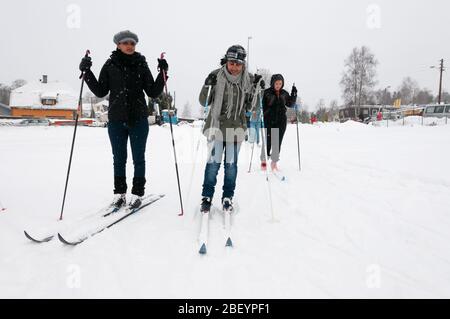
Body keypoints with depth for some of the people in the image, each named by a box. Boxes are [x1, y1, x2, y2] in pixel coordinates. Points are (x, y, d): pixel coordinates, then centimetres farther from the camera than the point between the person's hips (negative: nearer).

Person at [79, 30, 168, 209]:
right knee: (119, 159, 9)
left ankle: (137, 193, 16)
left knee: (138, 158, 5)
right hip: (116, 120, 1)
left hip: (138, 120, -1)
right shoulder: (110, 65, 5)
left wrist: (163, 73, -8)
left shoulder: (141, 65, 3)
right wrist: (87, 73, -3)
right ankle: (119, 194, 21)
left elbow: (153, 93, 1)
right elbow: (101, 92, 5)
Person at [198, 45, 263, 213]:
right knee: (213, 163, -3)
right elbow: (204, 102, -3)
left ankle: (228, 197, 21)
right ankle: (207, 196, 12)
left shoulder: (248, 79, 1)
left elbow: (249, 107, 4)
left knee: (231, 164, 8)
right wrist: (207, 85, -19)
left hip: (237, 128, 2)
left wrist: (254, 89, -9)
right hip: (217, 125, -2)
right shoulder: (216, 76, -6)